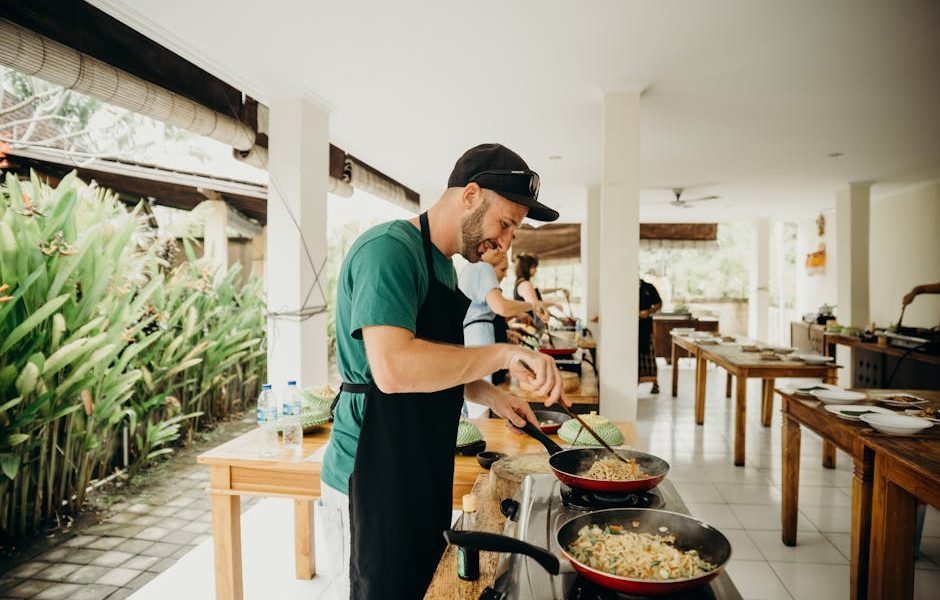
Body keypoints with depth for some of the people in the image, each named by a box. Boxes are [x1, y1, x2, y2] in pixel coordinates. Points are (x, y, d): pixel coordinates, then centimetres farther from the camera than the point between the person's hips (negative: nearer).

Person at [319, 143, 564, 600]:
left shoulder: (442, 264, 11)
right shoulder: (389, 249, -20)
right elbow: (393, 368, -33)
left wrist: (489, 395, 7)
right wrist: (501, 354, -28)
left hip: (422, 473, 9)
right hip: (373, 480, -9)